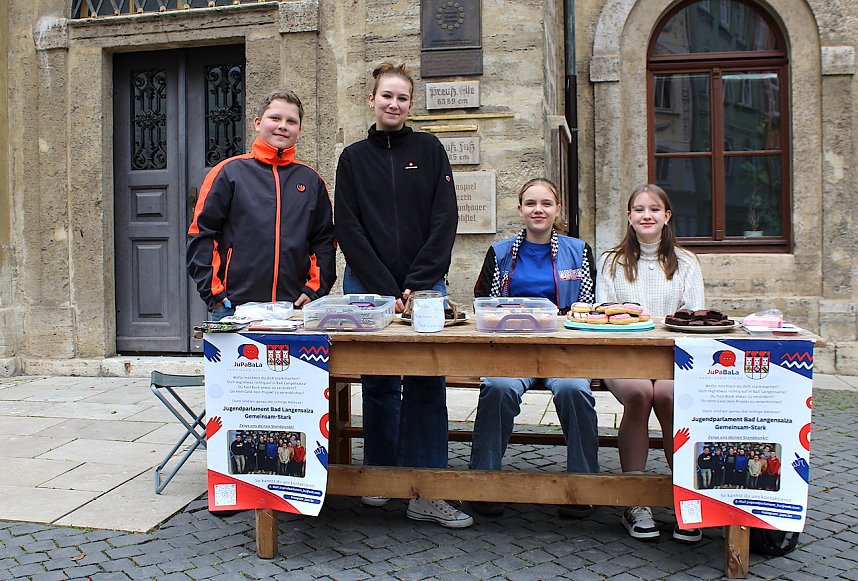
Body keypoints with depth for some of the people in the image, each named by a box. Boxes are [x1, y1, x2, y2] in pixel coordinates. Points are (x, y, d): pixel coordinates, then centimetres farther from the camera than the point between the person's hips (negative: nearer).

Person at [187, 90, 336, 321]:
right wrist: (213, 293, -6)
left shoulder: (311, 180, 13)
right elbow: (201, 234, 1)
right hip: (233, 307, -2)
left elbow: (324, 241, 14)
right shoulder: (229, 172, 4)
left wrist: (314, 291, 2)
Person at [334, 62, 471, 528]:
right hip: (367, 287, 1)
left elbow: (445, 220, 0)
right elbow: (347, 228, 1)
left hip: (424, 285, -1)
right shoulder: (353, 158, 10)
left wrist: (417, 285, -11)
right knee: (379, 384, 7)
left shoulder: (429, 150, 8)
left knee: (426, 384, -4)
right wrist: (386, 290, -10)